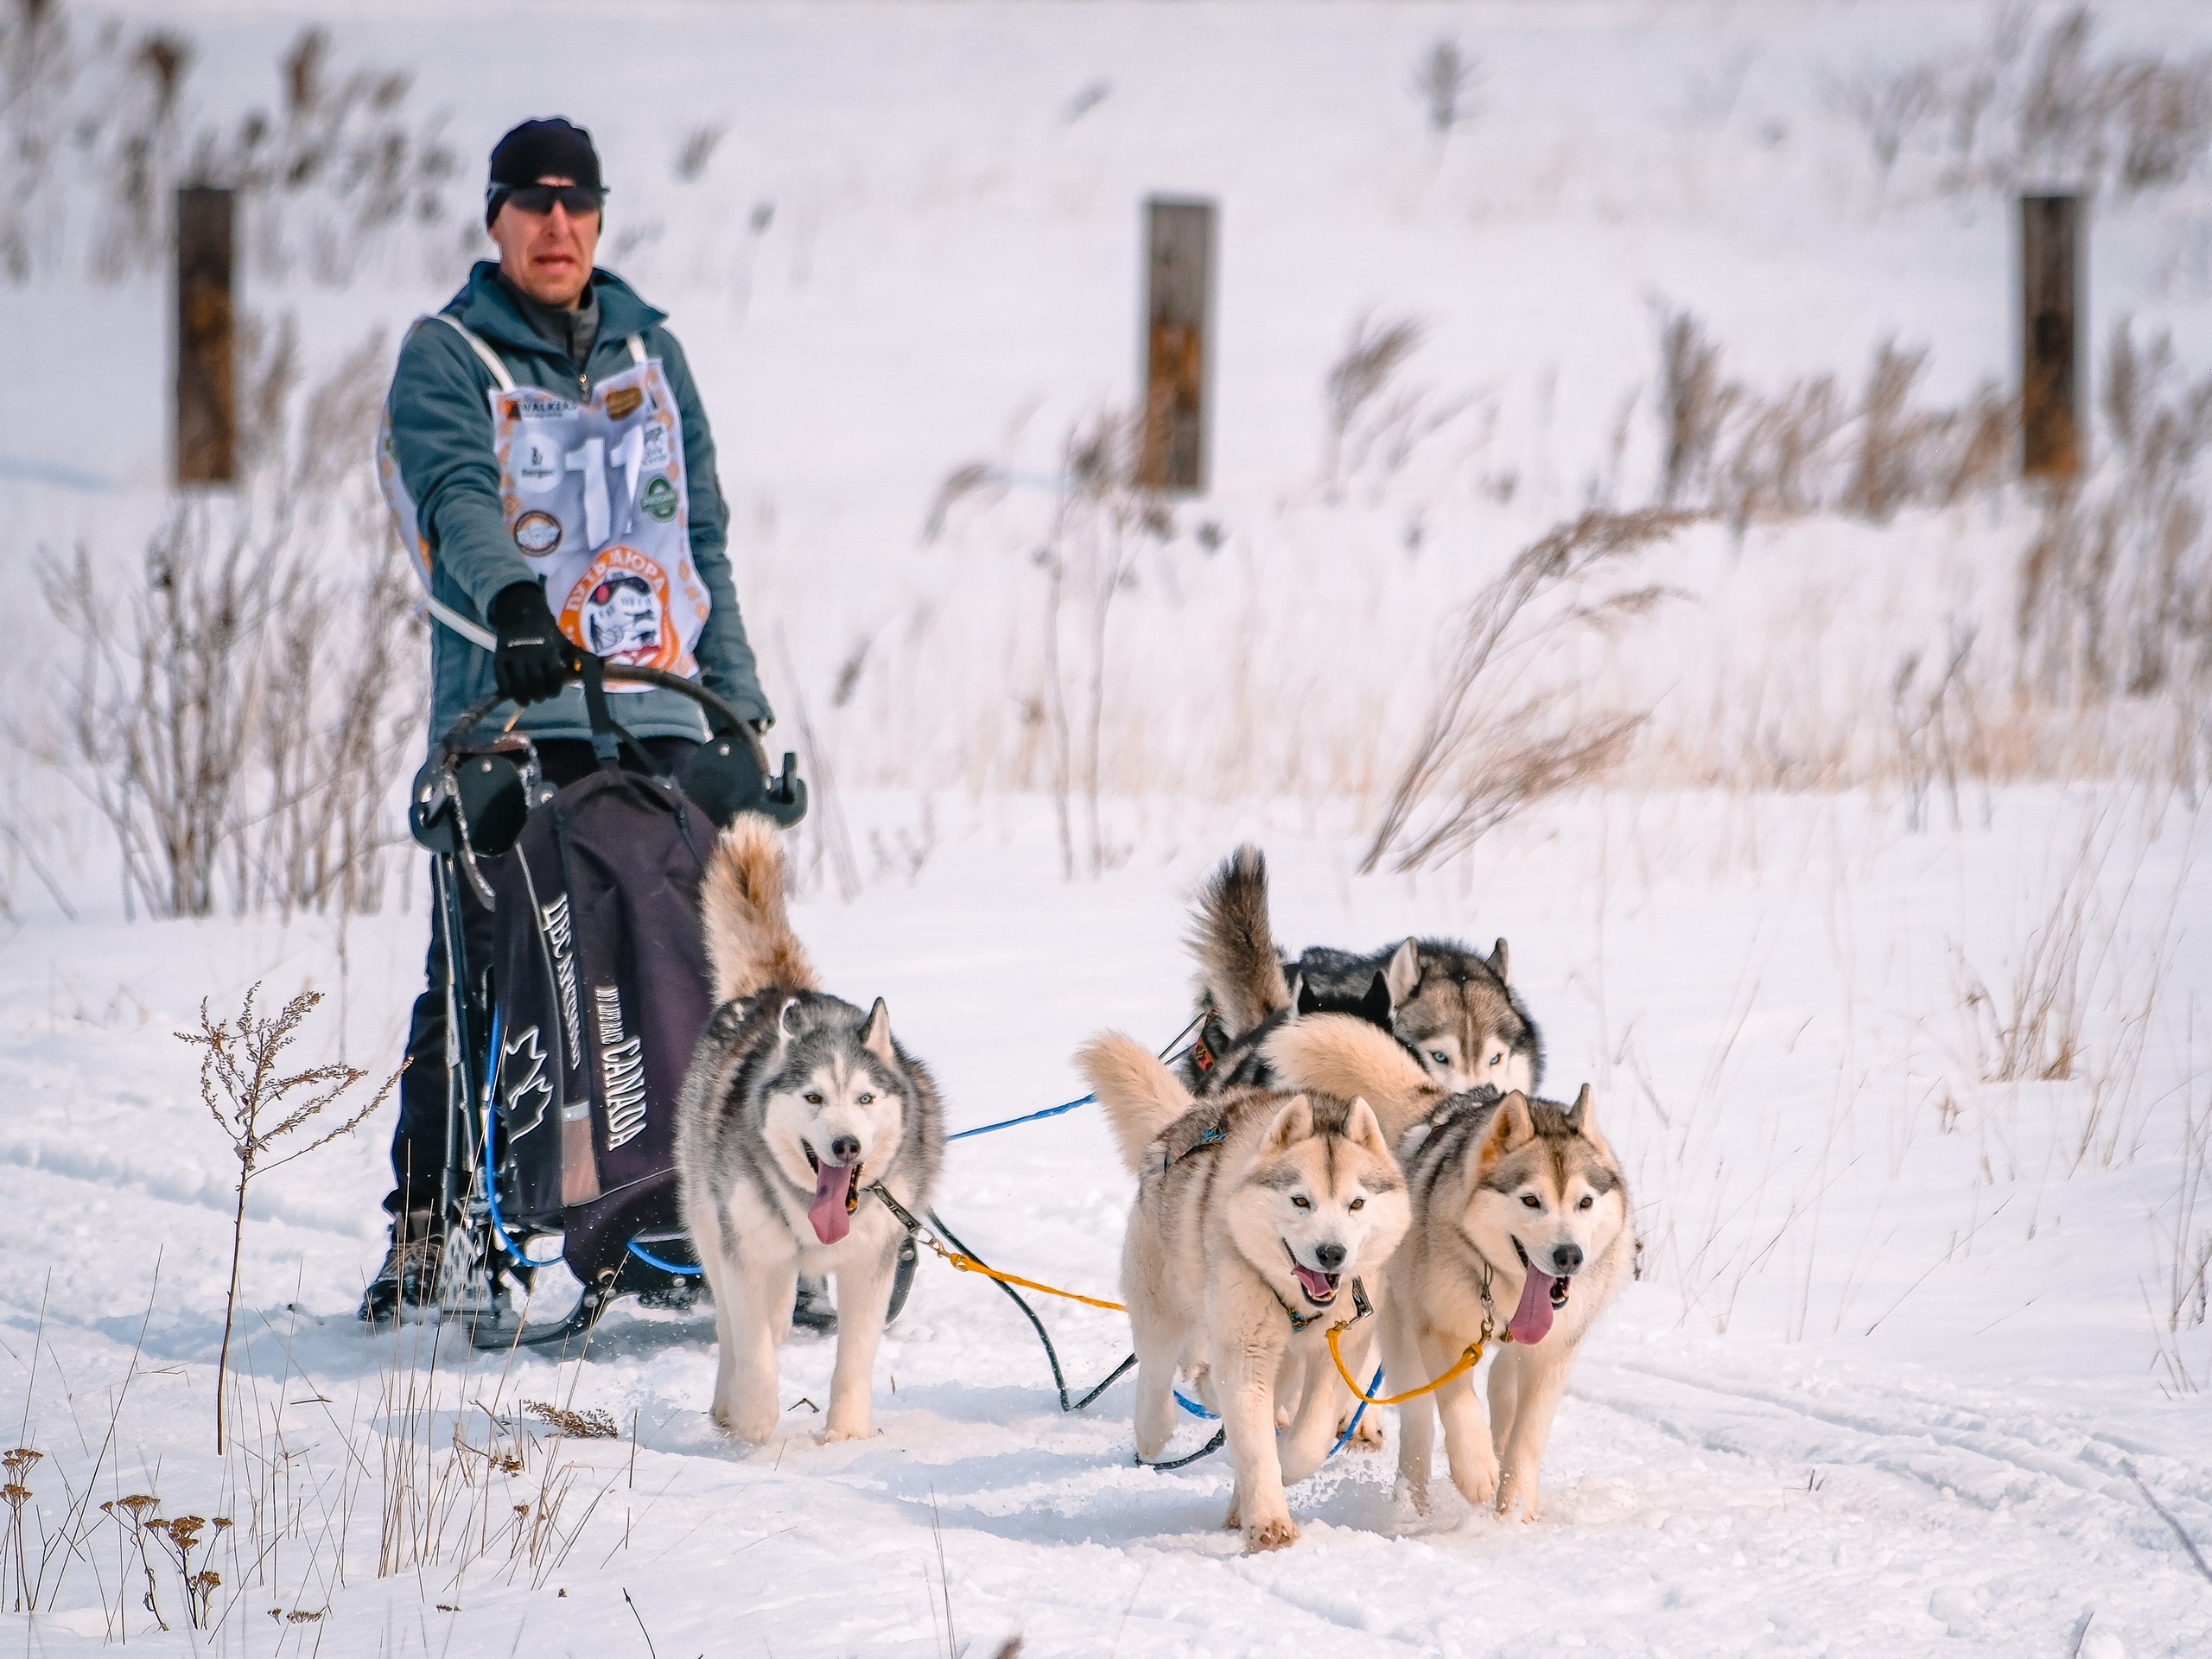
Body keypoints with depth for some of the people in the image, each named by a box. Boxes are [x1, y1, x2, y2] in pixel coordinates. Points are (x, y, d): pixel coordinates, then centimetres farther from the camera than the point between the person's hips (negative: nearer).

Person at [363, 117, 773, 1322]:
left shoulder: (651, 353, 19)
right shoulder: (447, 358, 4)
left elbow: (701, 537, 22)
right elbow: (460, 499, -14)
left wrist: (738, 699, 14)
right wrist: (512, 600, -34)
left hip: (655, 718, 4)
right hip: (507, 716, -4)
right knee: (479, 972, -5)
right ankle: (424, 1224, 2)